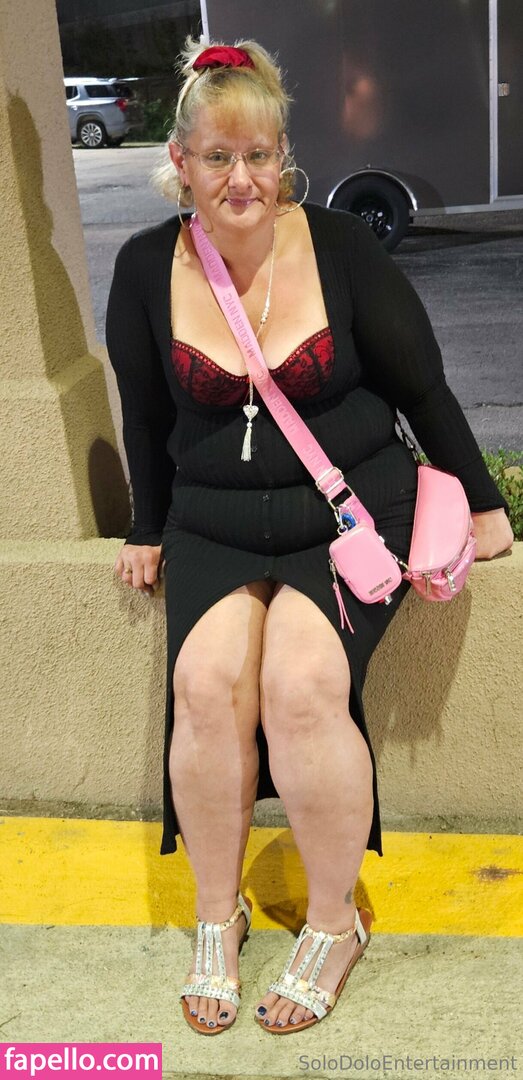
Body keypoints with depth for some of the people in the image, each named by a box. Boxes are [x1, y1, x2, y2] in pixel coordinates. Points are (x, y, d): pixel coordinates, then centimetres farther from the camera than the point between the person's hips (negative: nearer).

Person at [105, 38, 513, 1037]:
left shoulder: (340, 248, -6)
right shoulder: (147, 268, 0)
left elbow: (422, 386, 2)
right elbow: (145, 416, 12)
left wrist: (482, 506, 9)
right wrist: (148, 531, 18)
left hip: (350, 512, -2)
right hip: (214, 525, 2)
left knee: (302, 682, -27)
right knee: (208, 680, -25)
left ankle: (335, 922, -2)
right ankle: (217, 913, 0)